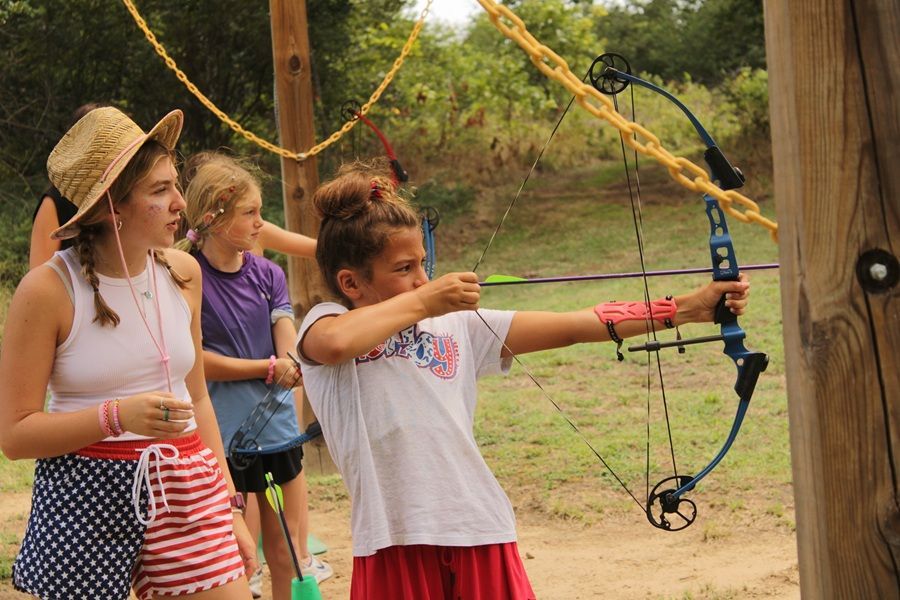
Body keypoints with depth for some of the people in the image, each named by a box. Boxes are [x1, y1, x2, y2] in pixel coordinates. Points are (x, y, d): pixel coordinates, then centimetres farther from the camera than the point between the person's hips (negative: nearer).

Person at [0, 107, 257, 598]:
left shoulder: (182, 272, 5)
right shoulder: (48, 290, -10)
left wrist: (228, 508, 13)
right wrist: (118, 416, -22)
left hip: (186, 491, 4)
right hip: (85, 500, -4)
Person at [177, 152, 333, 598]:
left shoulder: (268, 275, 3)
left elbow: (287, 350, -4)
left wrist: (290, 364, -28)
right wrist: (268, 368, -15)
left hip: (274, 421, 4)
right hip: (219, 429, -4)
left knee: (283, 552, 12)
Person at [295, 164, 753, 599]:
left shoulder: (458, 325, 12)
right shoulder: (326, 324, 3)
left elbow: (574, 327, 8)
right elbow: (336, 343, -24)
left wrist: (686, 307, 2)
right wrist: (422, 302, -10)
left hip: (482, 532, 3)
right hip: (396, 544, -3)